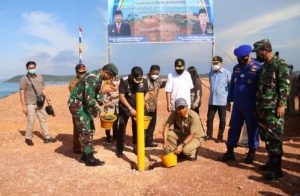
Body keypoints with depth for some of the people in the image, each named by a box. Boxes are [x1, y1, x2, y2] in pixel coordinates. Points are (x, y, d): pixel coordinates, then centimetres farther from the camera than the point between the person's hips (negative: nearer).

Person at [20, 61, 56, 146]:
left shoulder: (40, 77, 10)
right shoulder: (24, 79, -6)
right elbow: (22, 93, -9)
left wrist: (48, 99, 7)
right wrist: (24, 106, -13)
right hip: (30, 104, -5)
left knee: (43, 120, 8)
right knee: (31, 121, -5)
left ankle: (47, 137, 15)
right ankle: (28, 138, 14)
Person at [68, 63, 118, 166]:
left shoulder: (98, 78, 6)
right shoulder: (92, 78, -26)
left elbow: (96, 93, 21)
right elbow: (89, 98, -29)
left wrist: (103, 103, 10)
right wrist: (97, 111, -18)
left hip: (84, 104, 10)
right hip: (76, 104, -10)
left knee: (90, 129, 11)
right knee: (85, 131, -7)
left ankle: (85, 156, 20)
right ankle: (89, 159, 0)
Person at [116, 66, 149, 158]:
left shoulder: (144, 81, -12)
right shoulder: (124, 81, -21)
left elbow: (146, 93, 2)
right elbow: (121, 96, -20)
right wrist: (130, 108, -24)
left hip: (138, 108, 3)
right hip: (125, 107, -3)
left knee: (137, 128, 8)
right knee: (121, 127, 1)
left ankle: (136, 148, 22)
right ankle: (119, 150, 11)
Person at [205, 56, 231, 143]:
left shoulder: (227, 73, -6)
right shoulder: (210, 73, 9)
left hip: (222, 101, -4)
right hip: (212, 100, 4)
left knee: (222, 120, 7)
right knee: (209, 118, 7)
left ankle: (220, 137, 19)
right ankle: (209, 135, 20)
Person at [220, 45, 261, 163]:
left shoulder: (258, 68, -10)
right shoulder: (236, 68, 7)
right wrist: (229, 101, 12)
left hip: (251, 106, -5)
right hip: (237, 105, 5)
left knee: (252, 130, 8)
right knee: (233, 128, 10)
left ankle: (251, 153, 23)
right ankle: (230, 151, 21)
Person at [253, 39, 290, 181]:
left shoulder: (280, 64, -8)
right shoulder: (264, 66, 17)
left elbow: (285, 86, -14)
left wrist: (281, 105, -19)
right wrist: (258, 105, 19)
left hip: (274, 108, -8)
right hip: (262, 107, 9)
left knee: (274, 137, -7)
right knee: (266, 137, 13)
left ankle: (277, 168, -1)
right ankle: (272, 162, 25)